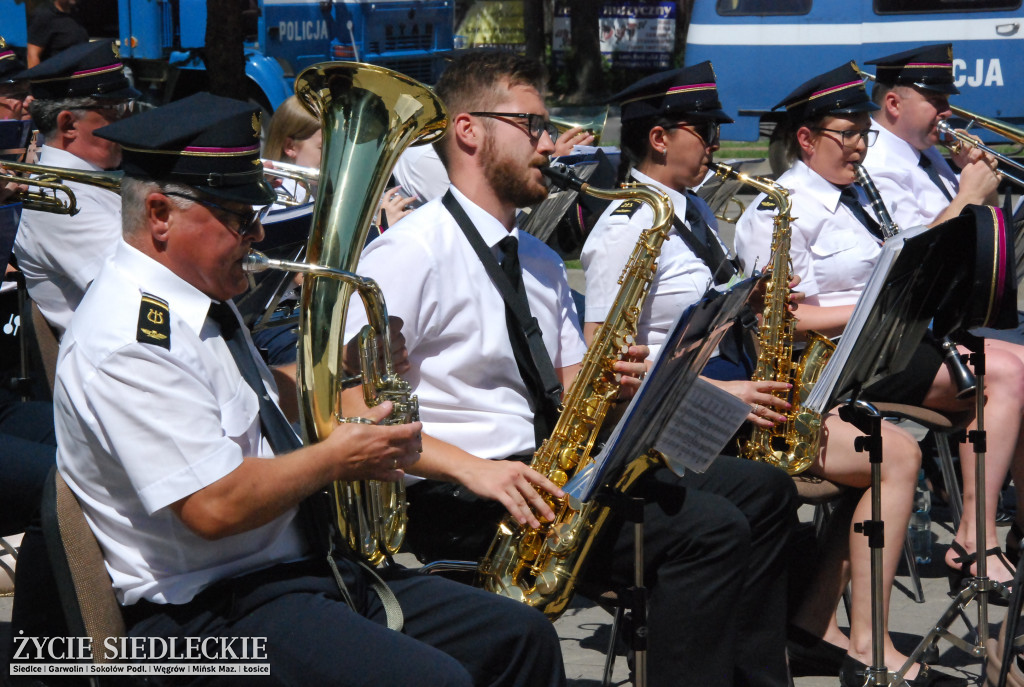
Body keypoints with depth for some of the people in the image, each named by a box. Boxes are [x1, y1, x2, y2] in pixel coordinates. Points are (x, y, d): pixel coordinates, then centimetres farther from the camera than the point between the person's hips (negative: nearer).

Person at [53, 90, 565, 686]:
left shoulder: (205, 304, 12)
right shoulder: (128, 341, -19)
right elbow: (214, 507, -26)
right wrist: (338, 458, -12)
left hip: (306, 565, 10)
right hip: (210, 612, -10)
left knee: (521, 638, 4)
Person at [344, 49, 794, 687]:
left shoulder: (540, 261, 20)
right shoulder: (412, 251, -8)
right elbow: (350, 409, -16)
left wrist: (616, 383, -4)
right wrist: (472, 468, -26)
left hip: (551, 469, 9)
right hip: (459, 495, -9)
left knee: (763, 494, 0)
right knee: (709, 531, -22)